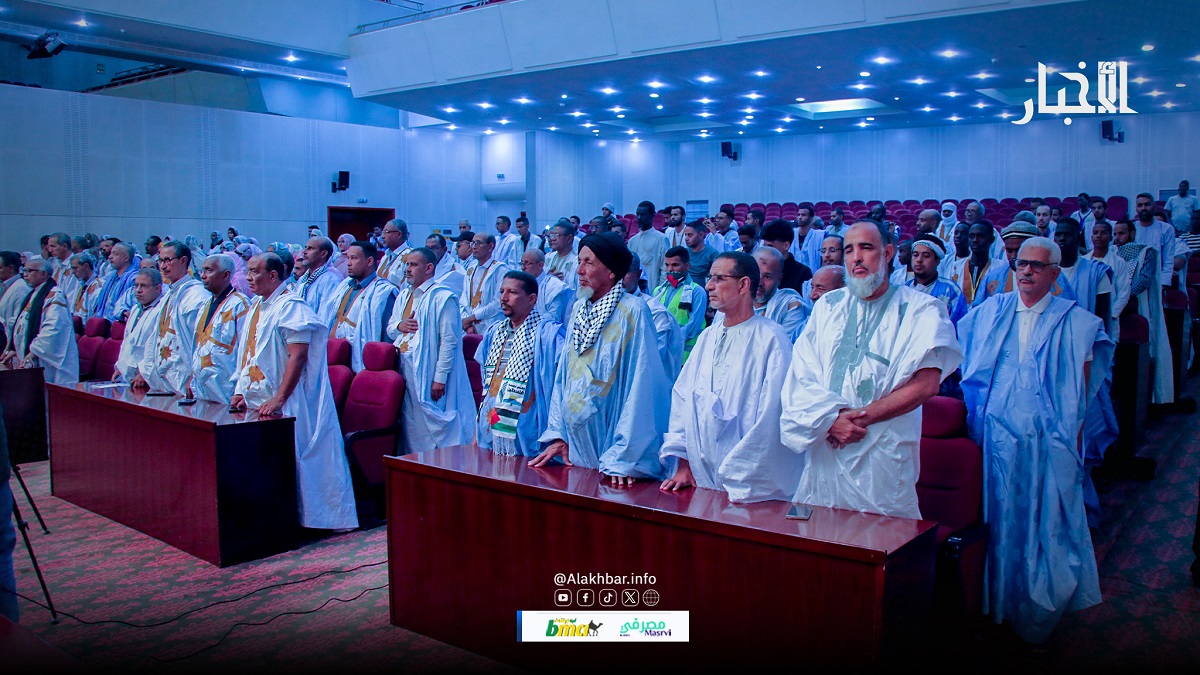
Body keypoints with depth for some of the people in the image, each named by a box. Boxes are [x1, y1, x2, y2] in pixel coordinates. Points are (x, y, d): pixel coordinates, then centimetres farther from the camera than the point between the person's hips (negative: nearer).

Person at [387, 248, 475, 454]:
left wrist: (440, 378, -19)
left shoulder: (443, 297, -10)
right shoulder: (404, 296, 16)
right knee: (411, 429, 12)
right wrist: (399, 326, -2)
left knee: (433, 428, -4)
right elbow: (390, 328, 24)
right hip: (404, 371, 8)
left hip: (428, 375, -8)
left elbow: (449, 340, -15)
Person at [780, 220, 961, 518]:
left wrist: (860, 417, -15)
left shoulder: (921, 310, -1)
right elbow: (802, 372, 3)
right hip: (824, 450, 4)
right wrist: (830, 419, -14)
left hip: (883, 454, -3)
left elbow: (926, 384, -12)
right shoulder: (828, 305, 11)